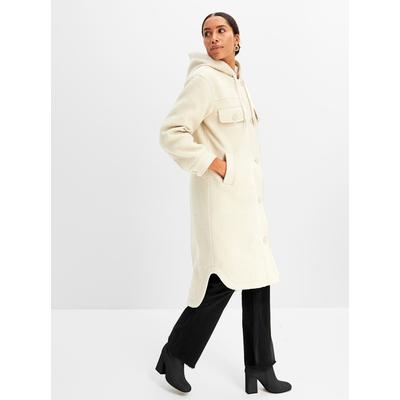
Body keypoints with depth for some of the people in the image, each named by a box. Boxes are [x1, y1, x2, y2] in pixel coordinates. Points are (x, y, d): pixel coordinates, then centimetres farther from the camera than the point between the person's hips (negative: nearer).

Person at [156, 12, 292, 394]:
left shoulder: (239, 81, 15)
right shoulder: (204, 79, -11)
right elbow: (171, 133, -18)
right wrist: (214, 164, -18)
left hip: (247, 192, 9)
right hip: (220, 193, -8)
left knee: (257, 278, 8)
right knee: (223, 278, -7)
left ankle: (259, 370, 20)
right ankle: (174, 355, 15)